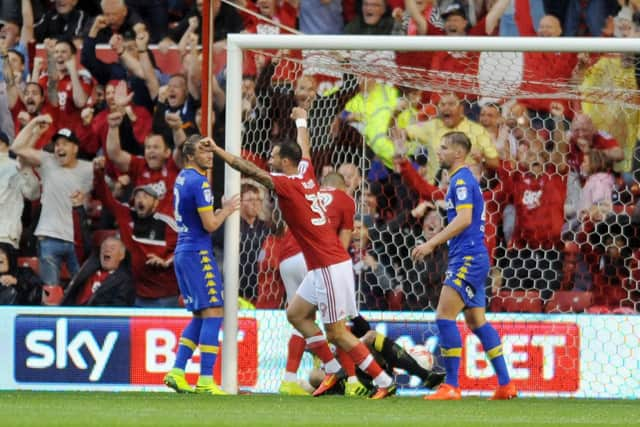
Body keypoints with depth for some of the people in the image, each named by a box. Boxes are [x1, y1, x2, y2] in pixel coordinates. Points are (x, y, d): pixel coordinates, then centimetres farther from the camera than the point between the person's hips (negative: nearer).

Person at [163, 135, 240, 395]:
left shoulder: (183, 178, 14)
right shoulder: (199, 182, -14)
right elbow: (210, 224, -16)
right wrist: (227, 210, 0)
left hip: (182, 253, 10)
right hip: (198, 253, -10)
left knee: (200, 317, 15)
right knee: (213, 313, -10)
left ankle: (177, 373, 9)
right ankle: (205, 381, -15)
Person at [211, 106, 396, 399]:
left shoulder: (286, 184, -13)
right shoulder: (305, 174, 9)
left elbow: (248, 169, -14)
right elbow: (304, 147, 29)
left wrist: (216, 150, -7)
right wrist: (301, 121, 47)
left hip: (330, 267, -9)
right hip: (322, 267, 9)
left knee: (337, 333, -6)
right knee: (296, 313, 16)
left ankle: (384, 383, -5)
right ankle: (332, 371, 17)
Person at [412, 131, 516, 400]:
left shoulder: (462, 180, -12)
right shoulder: (462, 179, 20)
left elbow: (464, 219, -23)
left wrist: (431, 244, -25)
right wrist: (434, 244, 24)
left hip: (468, 258, -11)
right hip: (471, 259, 11)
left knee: (444, 316, -14)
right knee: (476, 321, 14)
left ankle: (451, 386, -16)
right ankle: (505, 385, 15)